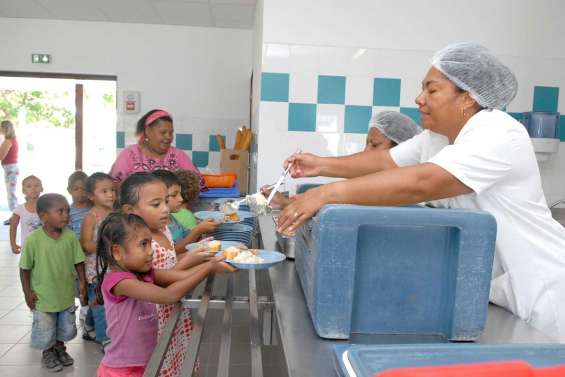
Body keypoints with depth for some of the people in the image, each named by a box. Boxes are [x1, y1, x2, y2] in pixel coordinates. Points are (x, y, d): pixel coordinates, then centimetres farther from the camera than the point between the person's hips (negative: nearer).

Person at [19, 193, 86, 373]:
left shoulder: (70, 236, -11)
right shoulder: (33, 239, -19)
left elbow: (78, 262, -1)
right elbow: (25, 268, -9)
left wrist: (82, 283, -2)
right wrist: (27, 292, -7)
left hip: (66, 294, 3)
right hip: (43, 296, -3)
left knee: (66, 328, 19)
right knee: (45, 331, 13)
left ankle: (59, 348, 46)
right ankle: (47, 353, 40)